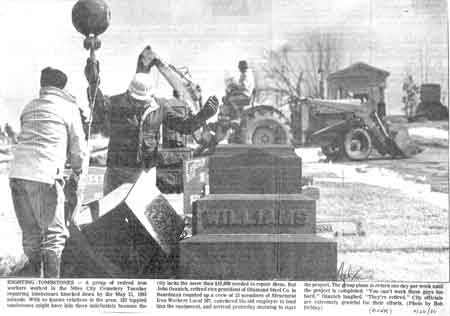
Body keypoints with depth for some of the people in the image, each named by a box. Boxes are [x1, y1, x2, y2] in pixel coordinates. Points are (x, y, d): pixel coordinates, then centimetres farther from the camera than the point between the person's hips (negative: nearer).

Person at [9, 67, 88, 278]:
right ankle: (51, 279, -2)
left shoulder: (29, 107, 20)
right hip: (45, 176, -5)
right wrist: (78, 169, 30)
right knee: (54, 233, 2)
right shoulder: (69, 108, 6)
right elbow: (78, 145, 9)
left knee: (30, 231, 15)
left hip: (17, 173, 5)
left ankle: (32, 275, 19)